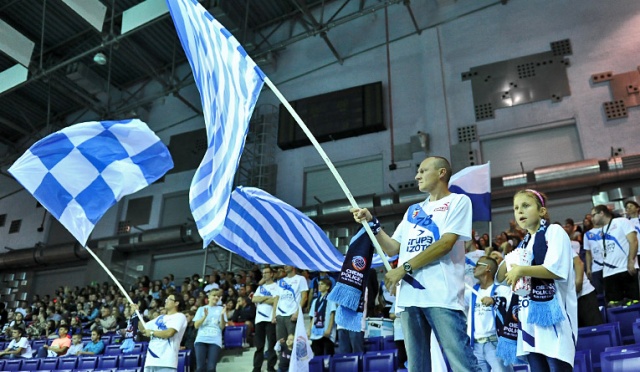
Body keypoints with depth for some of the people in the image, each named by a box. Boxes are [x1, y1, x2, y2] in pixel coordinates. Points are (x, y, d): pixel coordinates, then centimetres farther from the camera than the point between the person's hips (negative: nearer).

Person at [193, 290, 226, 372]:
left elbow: (222, 327, 5)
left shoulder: (221, 309, 13)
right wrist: (205, 316, -8)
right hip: (201, 340, 1)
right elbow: (196, 325, 6)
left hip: (215, 341, -1)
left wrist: (222, 315, -11)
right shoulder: (201, 309, 16)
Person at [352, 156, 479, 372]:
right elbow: (392, 249, 23)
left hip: (441, 294, -6)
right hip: (410, 294, 7)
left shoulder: (458, 201, 5)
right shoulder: (413, 210, 24)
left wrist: (405, 268, -11)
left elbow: (446, 243, -9)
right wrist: (372, 223, 11)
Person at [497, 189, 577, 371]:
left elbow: (558, 269, -16)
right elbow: (501, 278, 17)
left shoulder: (554, 231, -1)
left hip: (553, 313, -7)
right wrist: (506, 262, -2)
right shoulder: (523, 243, 19)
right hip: (530, 314, 7)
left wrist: (522, 270, -17)